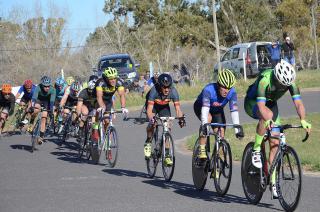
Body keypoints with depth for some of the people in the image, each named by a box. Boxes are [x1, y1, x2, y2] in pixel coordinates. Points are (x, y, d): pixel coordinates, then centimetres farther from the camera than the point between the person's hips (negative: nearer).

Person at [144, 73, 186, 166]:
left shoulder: (173, 91, -30)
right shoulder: (154, 91, -36)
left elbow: (177, 107, -32)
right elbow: (149, 108, -41)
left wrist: (181, 117, -51)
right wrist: (151, 118, -59)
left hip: (164, 107, 2)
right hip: (153, 105, -2)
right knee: (152, 123, -29)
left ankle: (167, 156, -5)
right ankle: (148, 143, -2)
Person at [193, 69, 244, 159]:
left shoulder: (232, 92, -28)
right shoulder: (208, 89, -38)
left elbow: (234, 111, -32)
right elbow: (205, 109, -48)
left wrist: (237, 130, -40)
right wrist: (204, 126, -60)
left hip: (217, 110, 4)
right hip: (200, 107, -4)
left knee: (221, 133, -13)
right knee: (208, 118, -35)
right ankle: (202, 150, -30)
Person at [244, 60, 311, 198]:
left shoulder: (290, 82, -23)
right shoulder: (264, 80, -37)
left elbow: (298, 103, -30)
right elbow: (261, 106, -44)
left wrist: (303, 120, -48)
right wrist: (267, 121, -62)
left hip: (271, 104, 4)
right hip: (252, 103, -4)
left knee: (275, 143, -6)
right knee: (268, 115, -40)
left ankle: (273, 182, 0)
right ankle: (256, 150, -25)